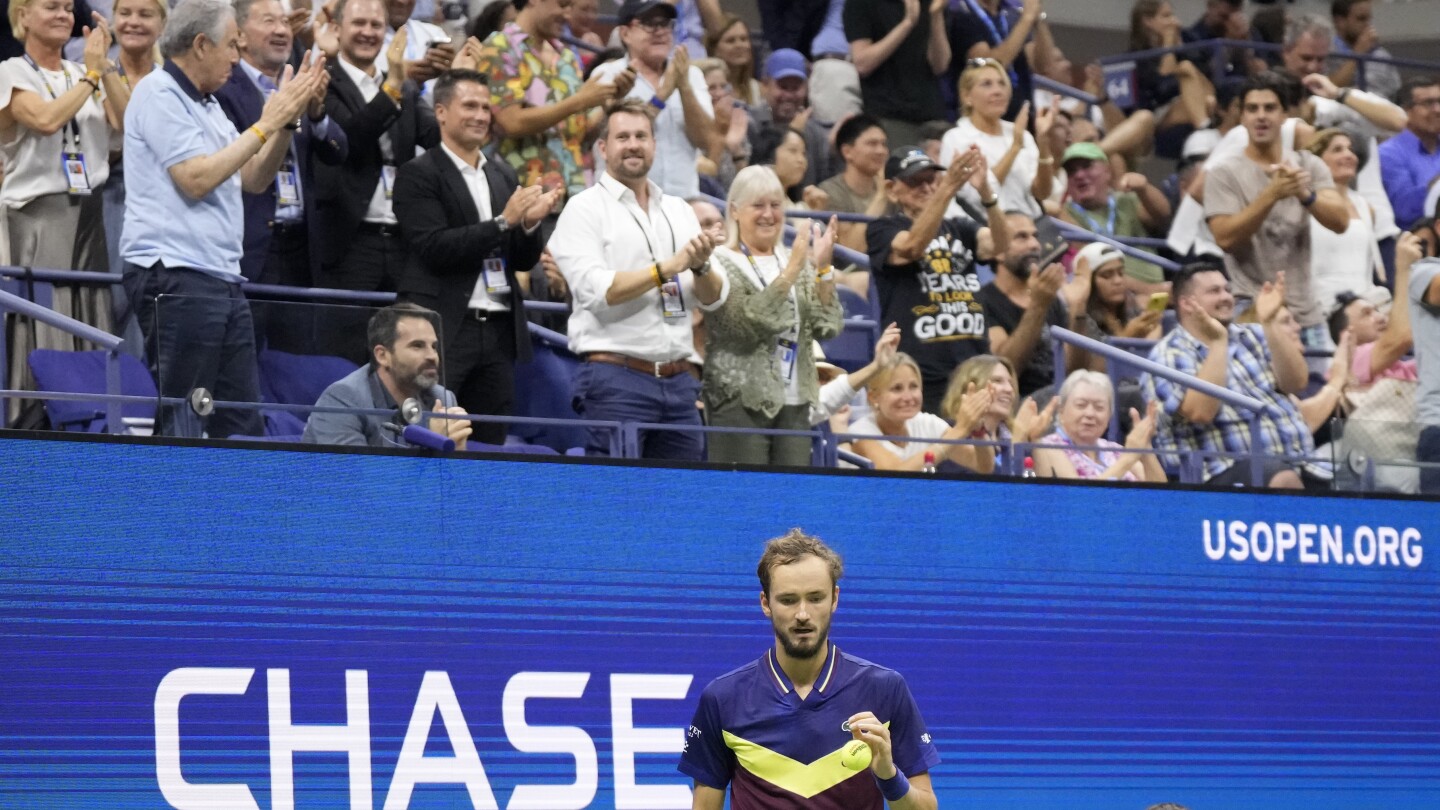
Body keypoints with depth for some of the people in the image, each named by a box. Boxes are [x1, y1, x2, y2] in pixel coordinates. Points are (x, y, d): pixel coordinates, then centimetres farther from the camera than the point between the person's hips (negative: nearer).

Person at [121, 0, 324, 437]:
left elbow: (254, 180, 20)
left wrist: (286, 120, 7)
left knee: (242, 424, 6)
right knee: (180, 427, -8)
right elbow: (196, 180, -17)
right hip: (175, 280, -9)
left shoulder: (206, 105, 20)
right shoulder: (159, 95, -8)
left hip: (223, 281, 9)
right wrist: (265, 125, -11)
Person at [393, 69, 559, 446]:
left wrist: (530, 223, -6)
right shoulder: (418, 175, -3)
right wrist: (504, 221, -17)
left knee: (490, 442, 6)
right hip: (443, 330, -6)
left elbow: (524, 260, 15)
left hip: (499, 329, 6)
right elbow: (435, 249, -15)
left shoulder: (503, 175, 16)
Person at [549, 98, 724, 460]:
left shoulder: (679, 211, 17)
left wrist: (701, 267, -11)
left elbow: (713, 298, 11)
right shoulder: (585, 209, 0)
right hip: (616, 377, -5)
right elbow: (596, 290, -13)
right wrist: (670, 267, -15)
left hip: (679, 379, 5)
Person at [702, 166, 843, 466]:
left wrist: (823, 268, -6)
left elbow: (828, 327, 5)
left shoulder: (794, 260, 14)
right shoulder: (720, 263, -2)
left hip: (794, 404, 5)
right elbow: (750, 323, -17)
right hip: (741, 403, -5)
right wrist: (792, 269, -17)